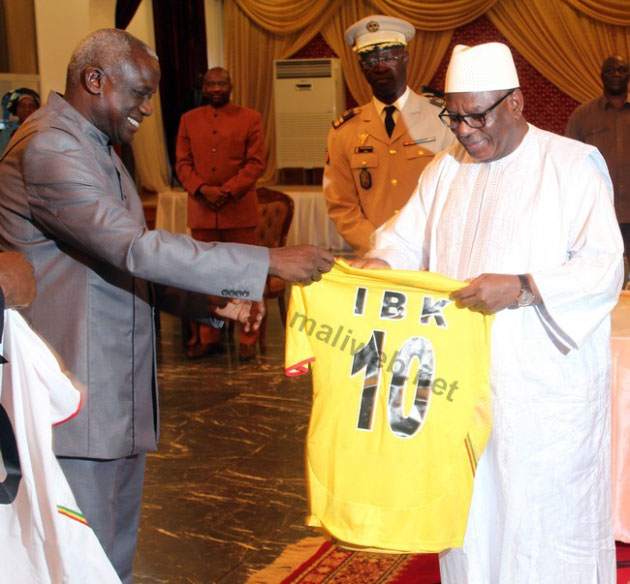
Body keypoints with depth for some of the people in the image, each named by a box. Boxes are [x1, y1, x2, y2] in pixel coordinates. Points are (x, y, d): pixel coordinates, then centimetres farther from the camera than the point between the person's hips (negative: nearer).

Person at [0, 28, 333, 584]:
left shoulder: (95, 146, 16)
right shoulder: (49, 147, -18)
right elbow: (137, 250, -27)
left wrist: (215, 299, 6)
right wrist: (270, 263, -24)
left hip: (117, 383, 10)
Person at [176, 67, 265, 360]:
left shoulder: (250, 118, 4)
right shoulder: (189, 120, 11)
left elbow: (256, 162, -3)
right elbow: (182, 163, 6)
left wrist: (228, 191, -14)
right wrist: (203, 189, -11)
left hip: (239, 210, -2)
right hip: (201, 210, 3)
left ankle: (247, 339, 10)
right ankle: (206, 337, 19)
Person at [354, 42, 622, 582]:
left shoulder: (572, 165, -6)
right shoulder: (445, 169, 12)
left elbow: (606, 267, -14)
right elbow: (408, 236, 15)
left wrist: (522, 289, -26)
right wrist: (379, 262, -7)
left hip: (543, 381, -5)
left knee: (543, 512, 3)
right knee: (469, 513, 12)